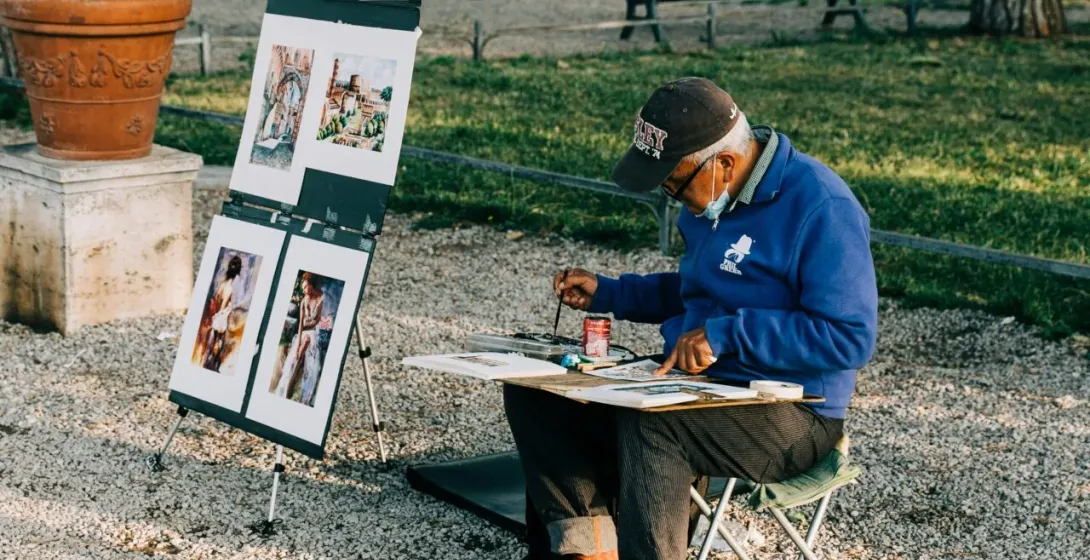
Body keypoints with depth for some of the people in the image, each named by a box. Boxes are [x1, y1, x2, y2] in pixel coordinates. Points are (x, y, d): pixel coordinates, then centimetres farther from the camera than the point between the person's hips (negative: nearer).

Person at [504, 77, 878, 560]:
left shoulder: (821, 208, -19)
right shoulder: (710, 197, 8)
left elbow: (851, 337, -23)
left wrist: (728, 333, -25)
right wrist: (607, 293, 11)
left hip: (791, 416, -9)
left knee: (649, 423, -37)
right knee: (532, 391, -5)